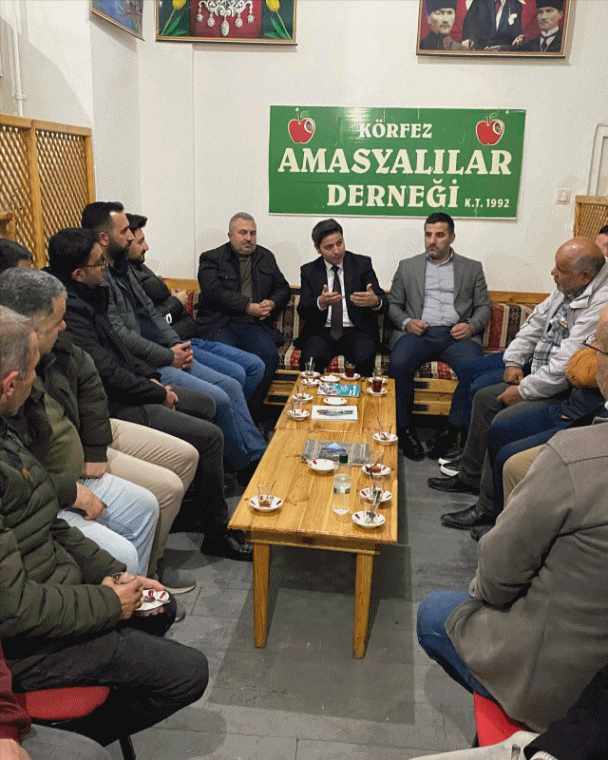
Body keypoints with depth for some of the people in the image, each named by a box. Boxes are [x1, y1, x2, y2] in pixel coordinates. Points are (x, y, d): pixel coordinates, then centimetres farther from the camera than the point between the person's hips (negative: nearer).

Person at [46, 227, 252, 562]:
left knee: (205, 404, 19)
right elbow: (107, 371, -25)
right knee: (211, 436, -15)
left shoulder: (87, 295, 9)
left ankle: (203, 502, 28)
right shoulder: (69, 309, -23)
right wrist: (159, 393, -13)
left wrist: (150, 376, 7)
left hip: (131, 388, 11)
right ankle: (216, 531, 1)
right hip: (116, 405, -11)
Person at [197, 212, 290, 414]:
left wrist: (272, 303, 0)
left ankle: (252, 412, -18)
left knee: (269, 355, -27)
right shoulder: (211, 258, 8)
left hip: (254, 324, 3)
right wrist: (249, 307, -13)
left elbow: (283, 288, 24)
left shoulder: (266, 257, 23)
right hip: (220, 323, -3)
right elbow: (215, 292, -7)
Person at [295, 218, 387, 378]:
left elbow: (384, 303, 0)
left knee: (365, 359, -32)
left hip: (356, 331, 0)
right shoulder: (309, 271, 10)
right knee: (310, 359, -31)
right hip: (322, 332, 1)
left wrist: (375, 301, -26)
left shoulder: (362, 264, 7)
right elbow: (302, 311, 0)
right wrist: (321, 303, -23)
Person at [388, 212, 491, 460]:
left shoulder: (472, 268, 20)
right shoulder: (407, 266, 21)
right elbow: (393, 304, 17)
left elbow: (484, 307, 16)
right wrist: (406, 322, -4)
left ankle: (454, 431, -15)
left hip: (457, 334, 0)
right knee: (399, 364, -32)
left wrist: (471, 326, -5)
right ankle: (404, 428, -16)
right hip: (418, 332, 0)